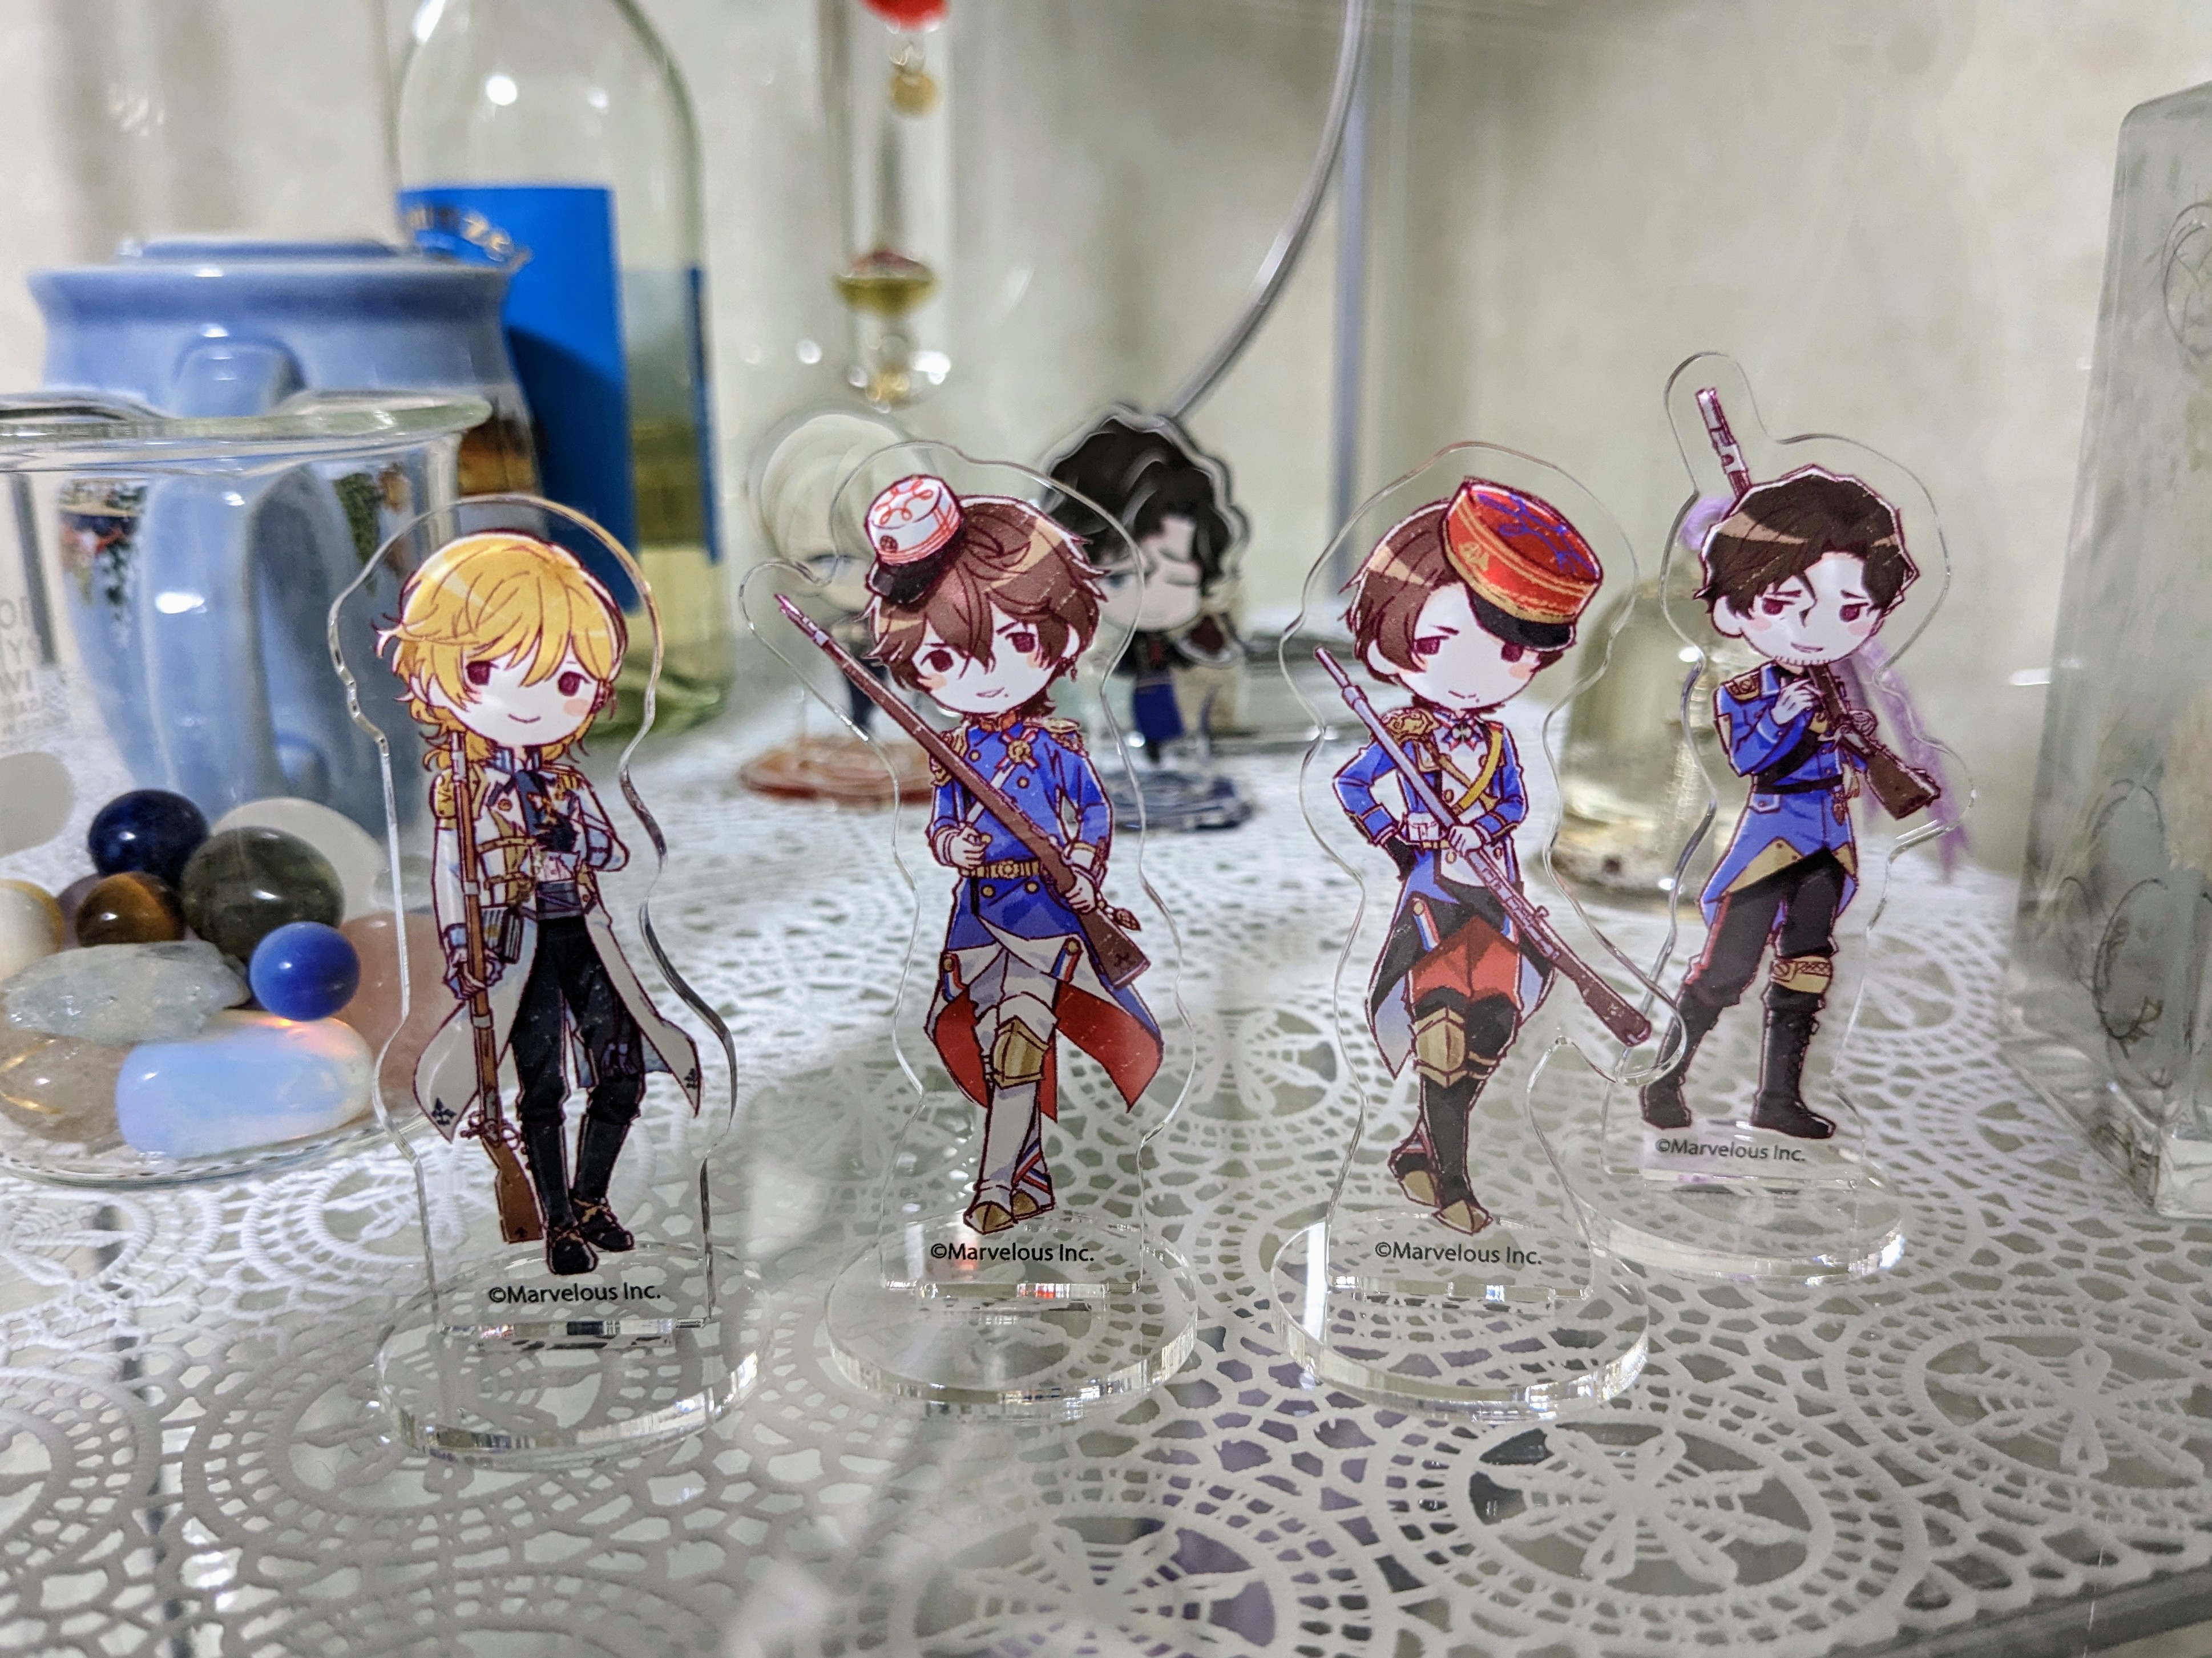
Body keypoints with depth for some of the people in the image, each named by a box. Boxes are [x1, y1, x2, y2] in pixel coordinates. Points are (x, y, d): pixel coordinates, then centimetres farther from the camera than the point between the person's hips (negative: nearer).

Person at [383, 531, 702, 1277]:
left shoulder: (565, 777, 9)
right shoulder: (462, 781, -4)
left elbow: (612, 850, 2)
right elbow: (448, 869, -7)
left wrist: (562, 837, -16)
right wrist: (460, 947, -14)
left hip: (583, 935, 5)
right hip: (520, 942, -5)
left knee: (622, 1071, 5)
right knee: (542, 1084, -2)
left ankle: (589, 1203, 23)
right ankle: (558, 1226, 11)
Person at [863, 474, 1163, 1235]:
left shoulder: (1058, 743, -3)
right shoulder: (957, 750, 5)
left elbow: (1095, 812, 2)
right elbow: (940, 822, 7)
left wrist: (1085, 871, -12)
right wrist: (949, 845, -16)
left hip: (1044, 913, -4)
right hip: (977, 915, 4)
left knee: (1018, 1046, -9)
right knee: (996, 1050, 7)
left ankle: (997, 1183, -1)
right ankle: (1031, 1178, 19)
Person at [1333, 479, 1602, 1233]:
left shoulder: (1495, 740, 5)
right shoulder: (1401, 736, -8)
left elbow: (1515, 802, 3)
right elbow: (1349, 787, -4)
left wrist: (1483, 824, -17)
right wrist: (1394, 829, -15)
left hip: (1496, 896, 5)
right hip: (1434, 895, -5)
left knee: (1491, 1028, 4)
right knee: (1442, 1032, -6)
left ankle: (1425, 1148, 19)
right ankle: (1448, 1176, 4)